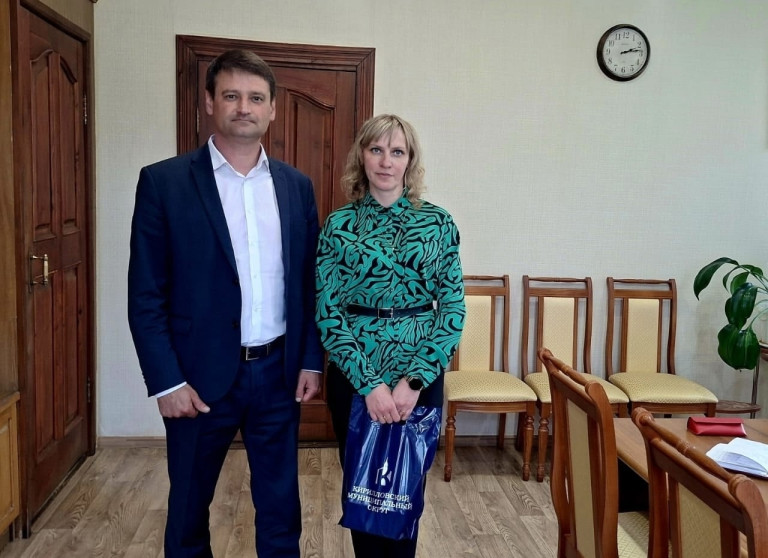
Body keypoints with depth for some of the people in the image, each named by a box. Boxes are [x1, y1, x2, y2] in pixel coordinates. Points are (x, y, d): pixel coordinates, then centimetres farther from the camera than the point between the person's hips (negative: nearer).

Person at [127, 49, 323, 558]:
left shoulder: (296, 185, 5)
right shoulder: (164, 181, -6)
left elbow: (310, 282, 8)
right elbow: (145, 295, -7)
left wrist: (311, 361, 3)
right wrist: (166, 381, -11)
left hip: (279, 372, 3)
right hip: (201, 374, -2)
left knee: (281, 502, 16)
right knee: (189, 502, 16)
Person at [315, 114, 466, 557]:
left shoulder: (438, 222, -1)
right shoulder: (338, 225, -2)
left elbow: (454, 307, -4)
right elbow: (328, 312, -6)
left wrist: (414, 380, -13)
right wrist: (371, 384, -14)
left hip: (421, 375, 0)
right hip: (354, 376, 0)